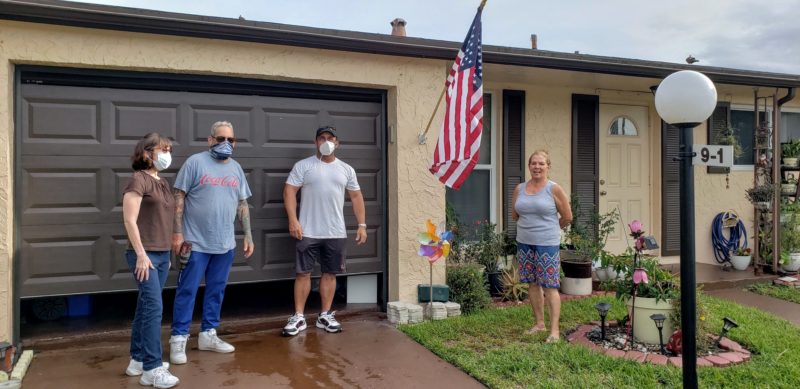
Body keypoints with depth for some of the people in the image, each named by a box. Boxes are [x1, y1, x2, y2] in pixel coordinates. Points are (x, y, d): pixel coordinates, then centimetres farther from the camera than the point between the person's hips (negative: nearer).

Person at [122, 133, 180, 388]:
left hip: (162, 254, 8)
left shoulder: (163, 183, 15)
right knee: (154, 307, -10)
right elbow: (129, 220, -15)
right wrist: (141, 254, -18)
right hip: (144, 255, -8)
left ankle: (138, 360, 24)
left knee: (145, 307, 14)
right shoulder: (139, 180, -9)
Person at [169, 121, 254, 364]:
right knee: (187, 292, 1)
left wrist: (248, 236, 10)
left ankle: (208, 335, 25)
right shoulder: (195, 162, -5)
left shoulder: (236, 168, 11)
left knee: (216, 291, 13)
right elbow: (179, 197, -6)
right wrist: (178, 232, -12)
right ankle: (178, 339, 12)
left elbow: (242, 205, 14)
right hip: (196, 242, -5)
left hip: (225, 244, 5)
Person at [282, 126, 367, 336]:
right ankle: (298, 317, 10)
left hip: (336, 233, 3)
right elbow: (289, 192, -5)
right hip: (308, 231, -3)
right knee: (303, 272, 1)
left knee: (330, 273, 8)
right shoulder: (303, 165, 0)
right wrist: (293, 220, -16)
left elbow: (356, 197, 12)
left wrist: (362, 225, 5)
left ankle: (325, 316, 19)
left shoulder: (346, 169, 10)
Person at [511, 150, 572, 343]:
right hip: (524, 243, 5)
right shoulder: (519, 189, 6)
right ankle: (539, 323, 26)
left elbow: (567, 217, -1)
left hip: (547, 244, -5)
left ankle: (554, 330, -1)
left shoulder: (554, 189, -6)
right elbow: (514, 215, 18)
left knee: (550, 287, -5)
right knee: (532, 284, 12)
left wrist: (550, 228, 11)